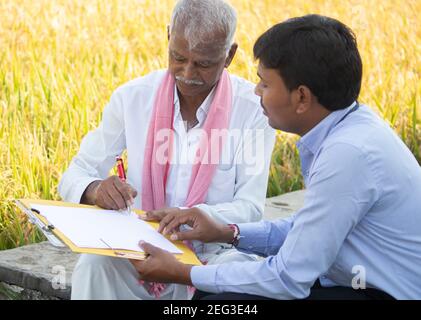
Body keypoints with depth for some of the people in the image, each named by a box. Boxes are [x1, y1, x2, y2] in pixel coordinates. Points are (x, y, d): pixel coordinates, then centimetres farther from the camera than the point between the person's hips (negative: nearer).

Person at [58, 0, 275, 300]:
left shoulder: (254, 108, -9)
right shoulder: (132, 97, -3)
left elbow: (250, 208, -10)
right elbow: (75, 177, 2)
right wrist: (96, 190, -23)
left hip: (216, 251, -1)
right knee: (95, 264, -30)